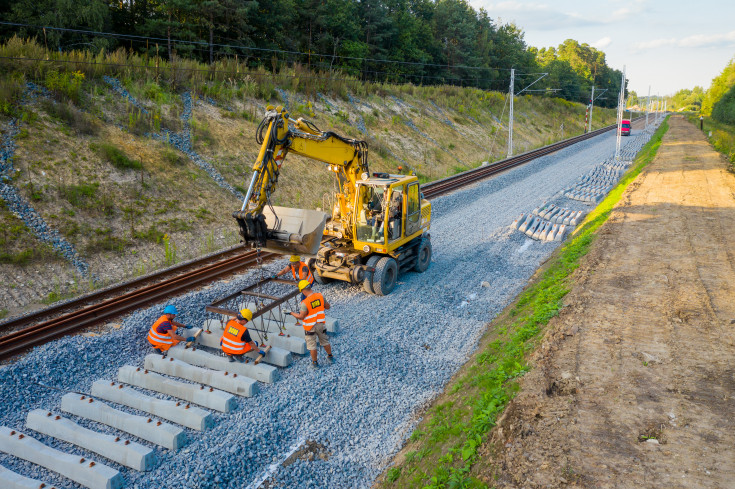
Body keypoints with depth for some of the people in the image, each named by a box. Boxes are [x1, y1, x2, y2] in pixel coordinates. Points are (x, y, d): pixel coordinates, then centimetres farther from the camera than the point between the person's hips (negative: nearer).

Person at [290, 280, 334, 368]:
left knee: (312, 345, 13)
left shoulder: (305, 303, -26)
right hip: (321, 324, 5)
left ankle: (315, 363, 25)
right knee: (325, 341, 24)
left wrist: (291, 313, -7)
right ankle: (330, 356, 42)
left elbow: (301, 317, -20)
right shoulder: (320, 296, -12)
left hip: (310, 327, -5)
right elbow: (328, 306, 1)